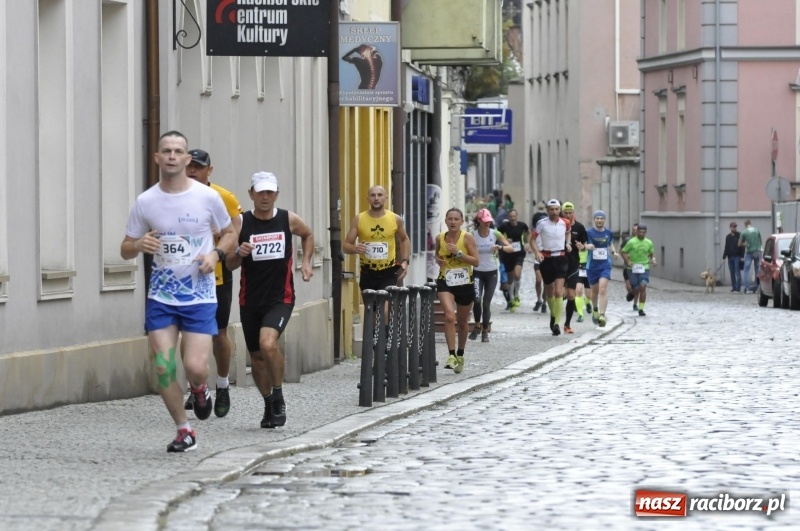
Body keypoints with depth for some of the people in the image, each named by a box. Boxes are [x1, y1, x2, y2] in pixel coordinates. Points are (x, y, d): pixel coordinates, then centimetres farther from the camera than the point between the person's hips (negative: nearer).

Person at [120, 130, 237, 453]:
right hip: (160, 296, 2)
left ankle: (199, 389, 26)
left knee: (195, 366, -13)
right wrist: (138, 245, -17)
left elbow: (229, 233, 10)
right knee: (163, 366, -4)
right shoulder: (145, 202, -1)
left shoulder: (207, 197, -5)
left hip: (200, 296, -2)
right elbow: (125, 250, 6)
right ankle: (184, 431, 14)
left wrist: (217, 254, -11)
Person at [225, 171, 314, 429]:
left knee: (268, 343, -26)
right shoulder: (241, 223, -5)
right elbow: (230, 265, -1)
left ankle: (278, 396, -6)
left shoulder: (289, 220, -2)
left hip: (280, 298, -2)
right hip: (250, 300, 2)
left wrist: (306, 262, 7)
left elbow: (308, 235, 22)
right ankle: (269, 406, 33)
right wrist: (239, 253, -22)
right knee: (257, 357, 11)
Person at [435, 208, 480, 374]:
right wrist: (438, 259, -3)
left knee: (462, 322, 15)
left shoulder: (467, 238, -8)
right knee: (449, 316, -22)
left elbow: (476, 261, -12)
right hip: (446, 282, 0)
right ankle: (451, 355, -22)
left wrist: (458, 253, -24)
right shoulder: (440, 238, 0)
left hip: (465, 283, 0)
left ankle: (460, 355, 36)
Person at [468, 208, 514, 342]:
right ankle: (477, 326, 1)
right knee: (477, 299, -20)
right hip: (477, 272, -1)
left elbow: (511, 248, -5)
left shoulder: (495, 234, -3)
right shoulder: (472, 235, -6)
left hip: (491, 272, 1)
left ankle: (485, 332, 13)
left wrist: (500, 247, -24)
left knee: (486, 303, 1)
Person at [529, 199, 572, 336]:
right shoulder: (542, 223, -6)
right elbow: (533, 239, -2)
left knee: (558, 292, -13)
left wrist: (568, 243, 5)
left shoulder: (565, 223, 1)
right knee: (549, 291, 14)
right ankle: (553, 314, 41)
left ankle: (556, 323, -14)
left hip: (561, 259, 0)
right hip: (546, 259, 0)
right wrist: (537, 252, -18)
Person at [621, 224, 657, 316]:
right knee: (635, 289, -2)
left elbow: (652, 253, 20)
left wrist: (653, 259, -1)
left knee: (643, 287, -14)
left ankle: (641, 309, -7)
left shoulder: (649, 243, 4)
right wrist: (627, 261, -17)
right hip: (633, 268, -2)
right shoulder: (631, 242, -7)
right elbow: (623, 252, -2)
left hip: (644, 268, 2)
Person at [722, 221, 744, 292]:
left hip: (737, 257, -5)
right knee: (732, 273, 6)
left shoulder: (739, 236, 0)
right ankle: (733, 287, 10)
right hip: (730, 257, 5)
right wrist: (724, 256, 10)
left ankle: (738, 288, -9)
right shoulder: (728, 237, 15)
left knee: (737, 273, -8)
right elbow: (726, 248, 18)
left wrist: (742, 256, -13)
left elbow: (742, 246, -5)